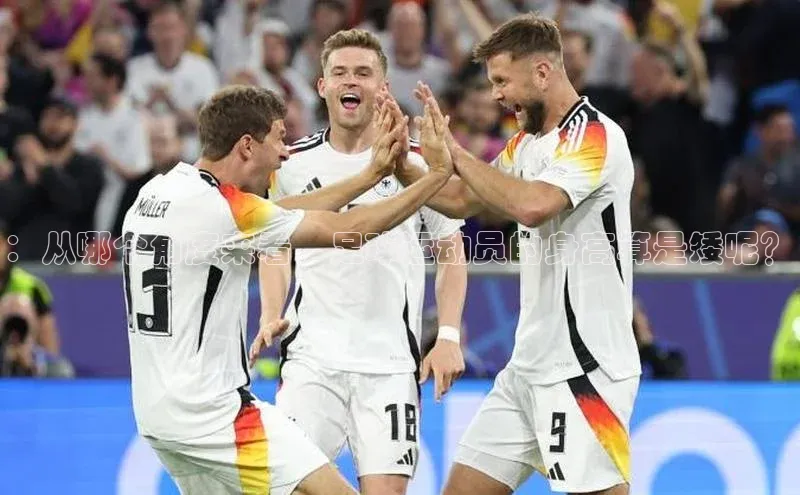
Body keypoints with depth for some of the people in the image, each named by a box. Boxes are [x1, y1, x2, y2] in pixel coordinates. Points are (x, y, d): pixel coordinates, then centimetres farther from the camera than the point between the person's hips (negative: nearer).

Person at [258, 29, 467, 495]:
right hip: (312, 356, 1)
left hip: (391, 363, -1)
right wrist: (271, 317, 6)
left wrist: (449, 337, -2)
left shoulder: (414, 162, 1)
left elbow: (451, 250, 9)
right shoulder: (294, 163, 5)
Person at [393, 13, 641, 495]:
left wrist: (454, 151, -20)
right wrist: (401, 162, 8)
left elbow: (532, 205, -29)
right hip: (530, 365, 9)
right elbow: (462, 201, 24)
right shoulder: (527, 143, 15)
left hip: (585, 367, -9)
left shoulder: (596, 135, -14)